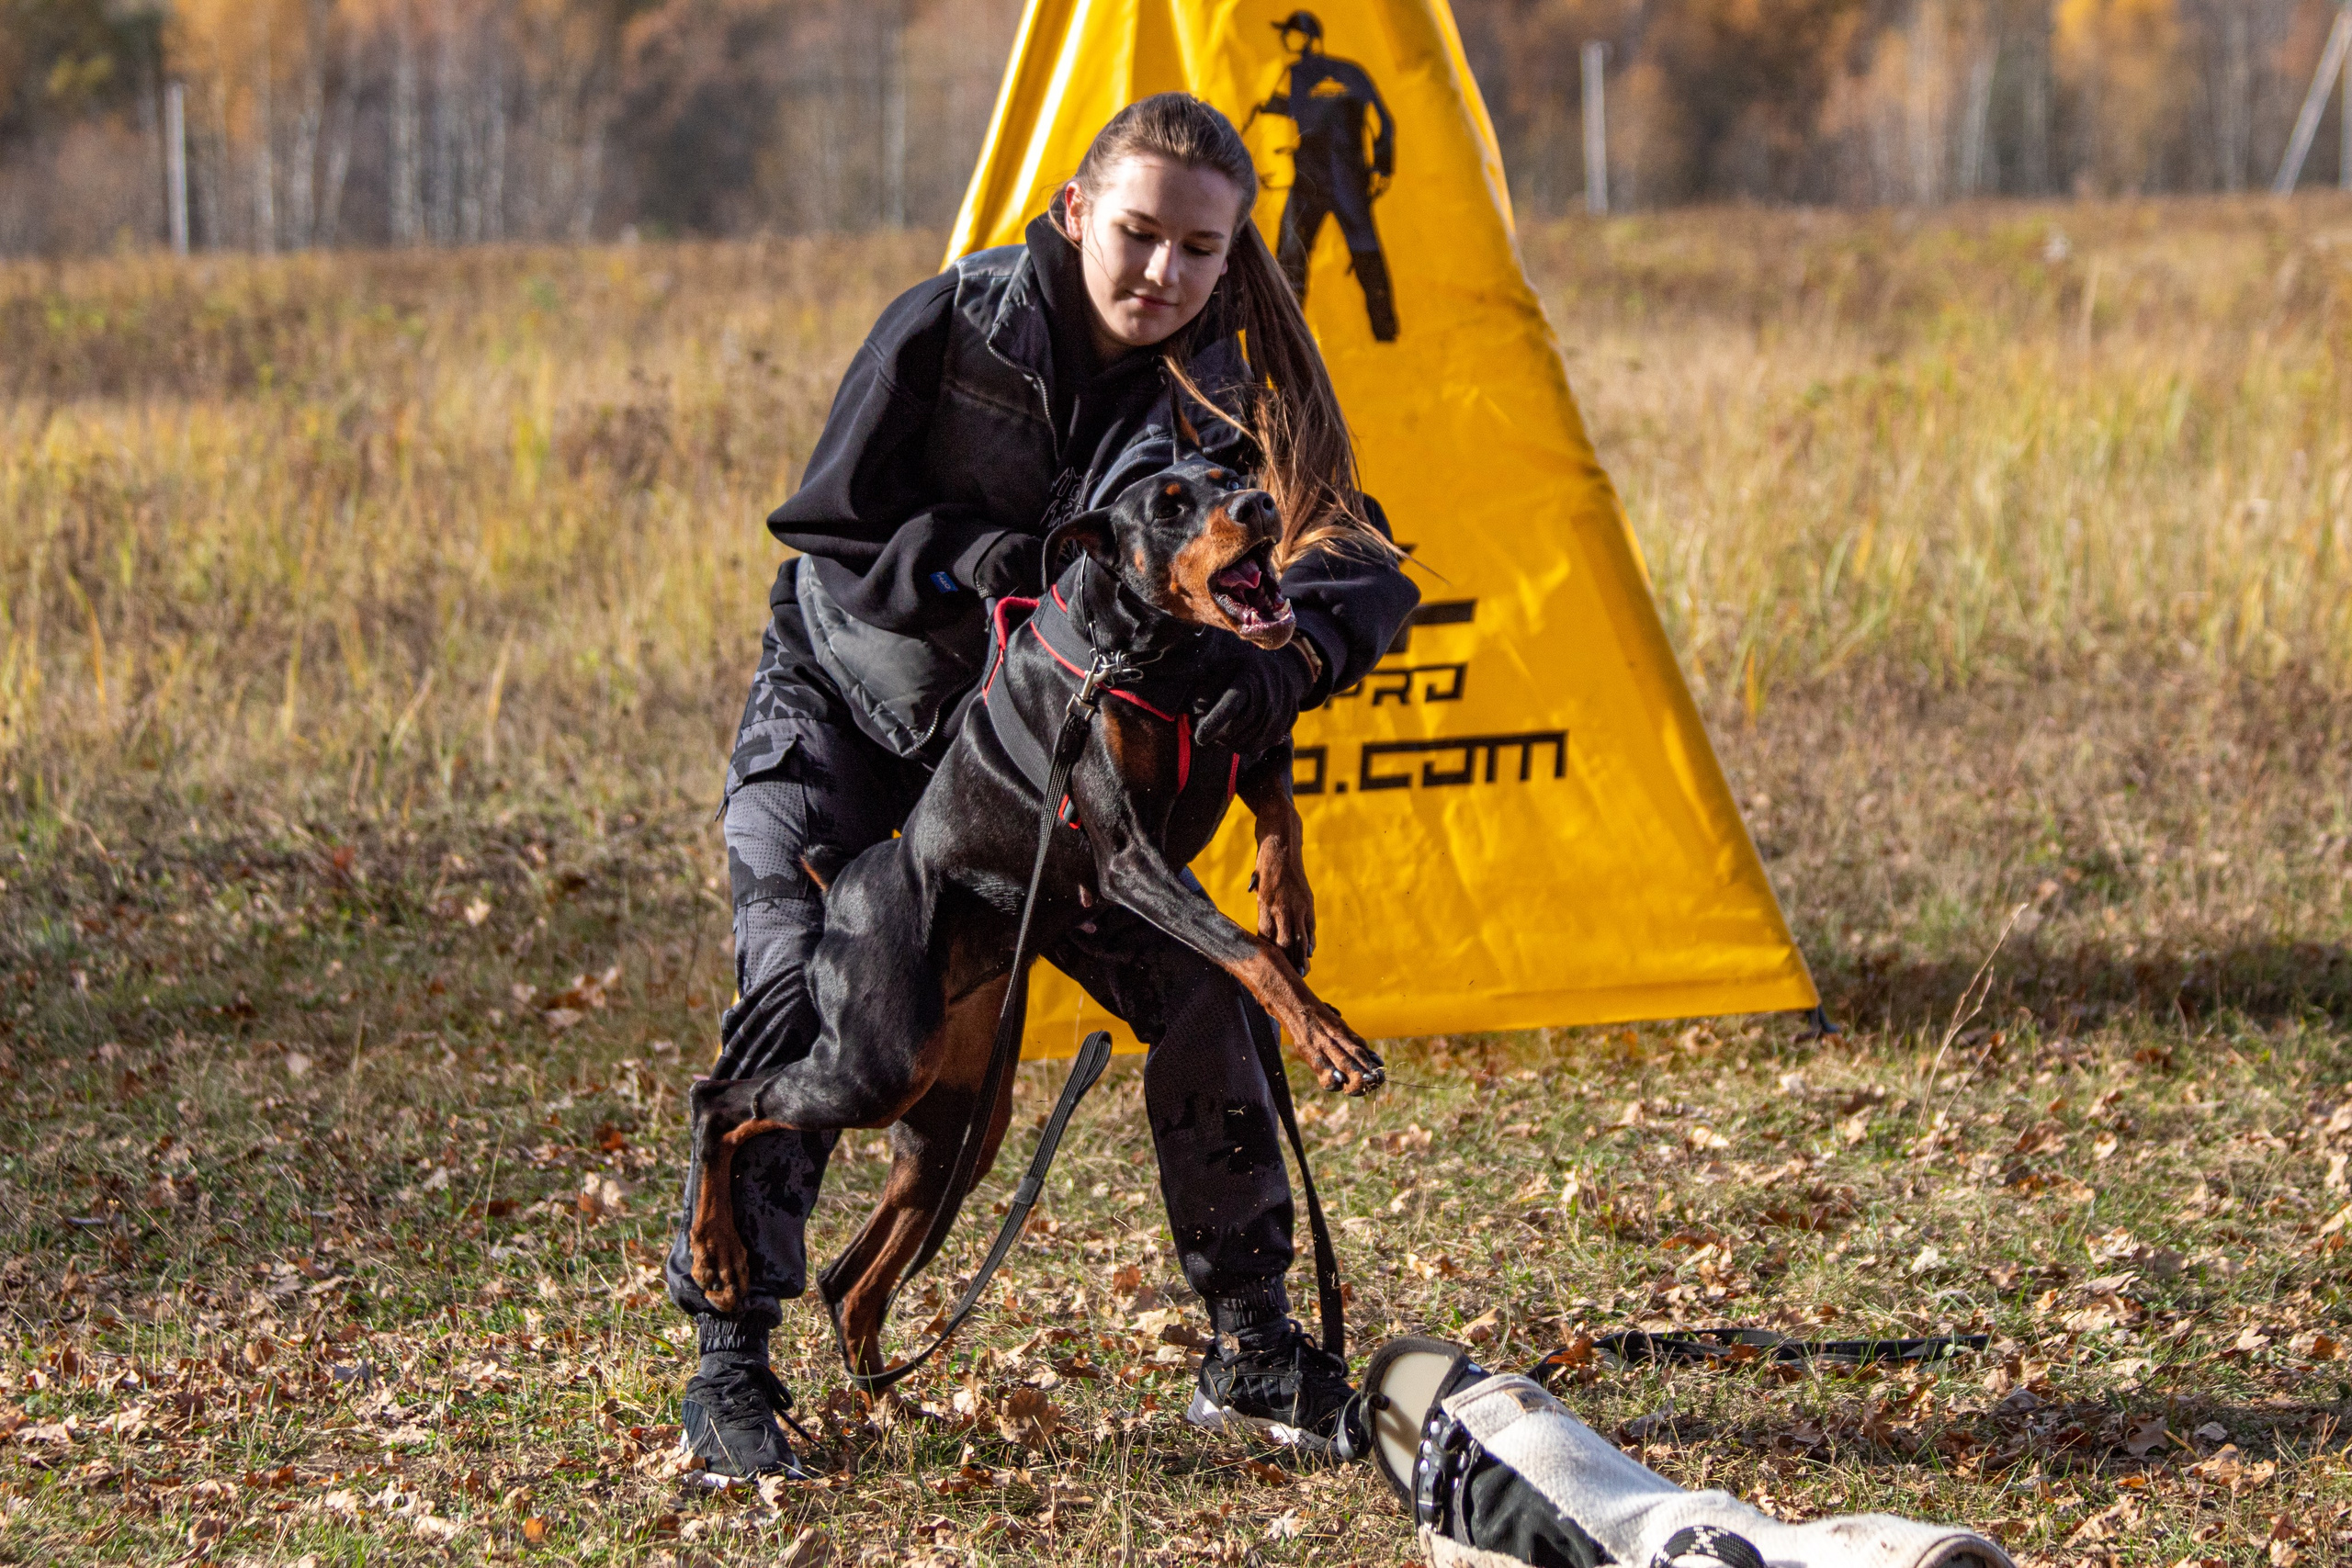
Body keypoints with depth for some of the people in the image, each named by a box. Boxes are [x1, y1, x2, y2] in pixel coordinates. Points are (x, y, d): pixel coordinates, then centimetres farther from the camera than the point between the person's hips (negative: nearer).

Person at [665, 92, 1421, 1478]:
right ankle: (728, 1363, -9)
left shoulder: (1221, 392, -16)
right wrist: (997, 565, -33)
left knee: (1208, 989, -6)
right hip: (845, 714, -3)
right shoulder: (948, 332, -23)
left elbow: (1365, 567, -23)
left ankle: (1251, 1346, 9)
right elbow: (836, 535, -18)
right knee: (796, 997, -20)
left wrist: (1289, 658, -44)